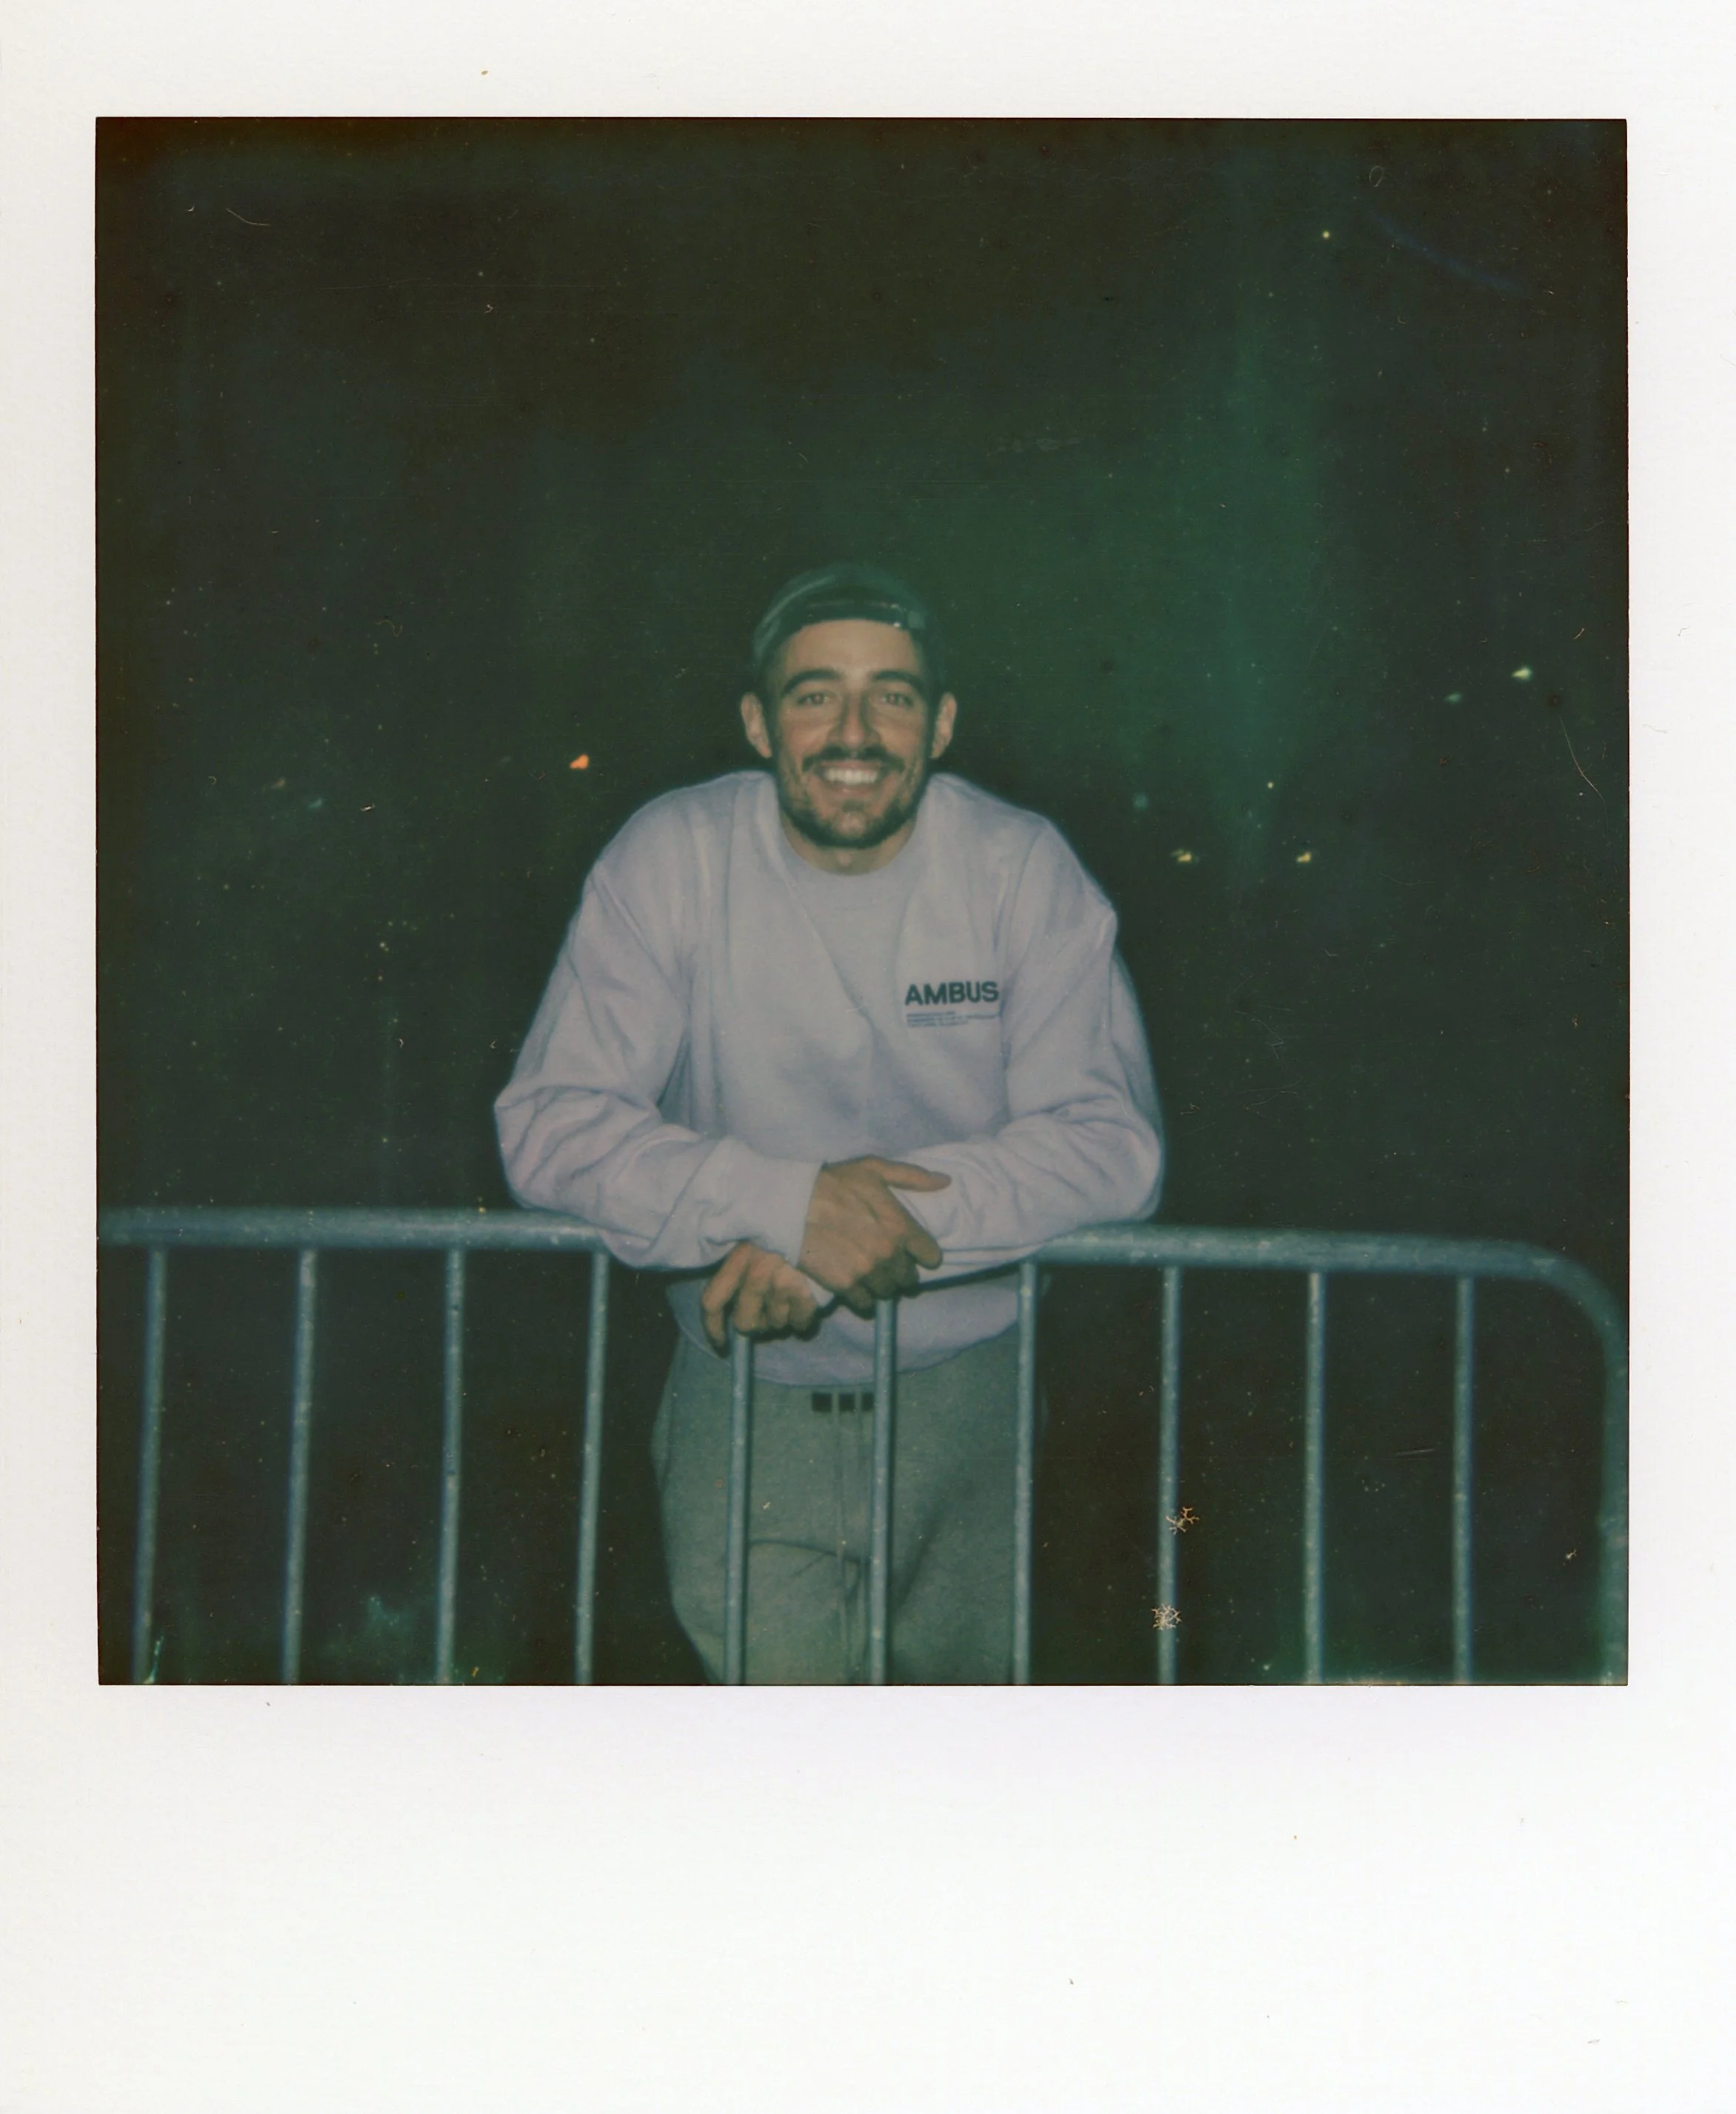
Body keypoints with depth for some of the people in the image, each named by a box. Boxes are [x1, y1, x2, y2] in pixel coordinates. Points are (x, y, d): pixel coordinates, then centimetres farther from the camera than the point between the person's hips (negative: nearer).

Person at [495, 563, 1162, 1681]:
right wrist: (788, 1200, -31)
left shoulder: (1022, 868, -8)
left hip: (967, 1384, 1)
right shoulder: (671, 859, -9)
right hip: (748, 1390, -1)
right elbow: (550, 1125, -15)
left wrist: (855, 1224, -27)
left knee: (962, 1679, 11)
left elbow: (1114, 1140, -14)